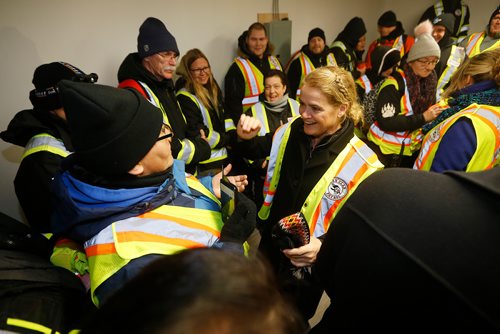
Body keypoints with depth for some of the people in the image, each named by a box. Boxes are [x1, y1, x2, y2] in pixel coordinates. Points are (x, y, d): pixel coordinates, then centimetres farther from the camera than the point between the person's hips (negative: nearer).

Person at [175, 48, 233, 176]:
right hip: (205, 163, -8)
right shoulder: (185, 98, -17)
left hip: (223, 157, 8)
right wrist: (228, 139, -13)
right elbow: (197, 134, -22)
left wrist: (233, 135, -2)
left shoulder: (213, 90, 10)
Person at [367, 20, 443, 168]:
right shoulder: (394, 83, -18)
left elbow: (426, 116, 11)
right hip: (385, 151, -6)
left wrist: (436, 113, -10)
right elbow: (386, 122, -25)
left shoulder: (429, 81, 3)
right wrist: (423, 118, -25)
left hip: (412, 151, 7)